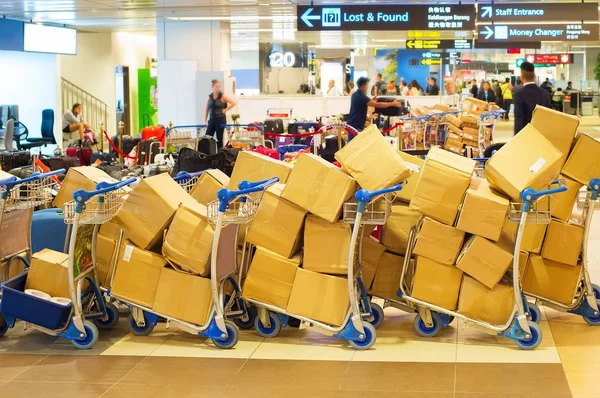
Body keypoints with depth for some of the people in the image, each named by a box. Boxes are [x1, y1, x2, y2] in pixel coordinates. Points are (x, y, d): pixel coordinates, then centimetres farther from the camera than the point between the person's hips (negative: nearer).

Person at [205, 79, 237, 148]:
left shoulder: (222, 96, -4)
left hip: (220, 120, -4)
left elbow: (234, 103, -9)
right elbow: (207, 110, 12)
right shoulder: (210, 97, 7)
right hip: (211, 120, 4)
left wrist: (225, 110, -6)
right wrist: (205, 120, 7)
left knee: (219, 139, 0)